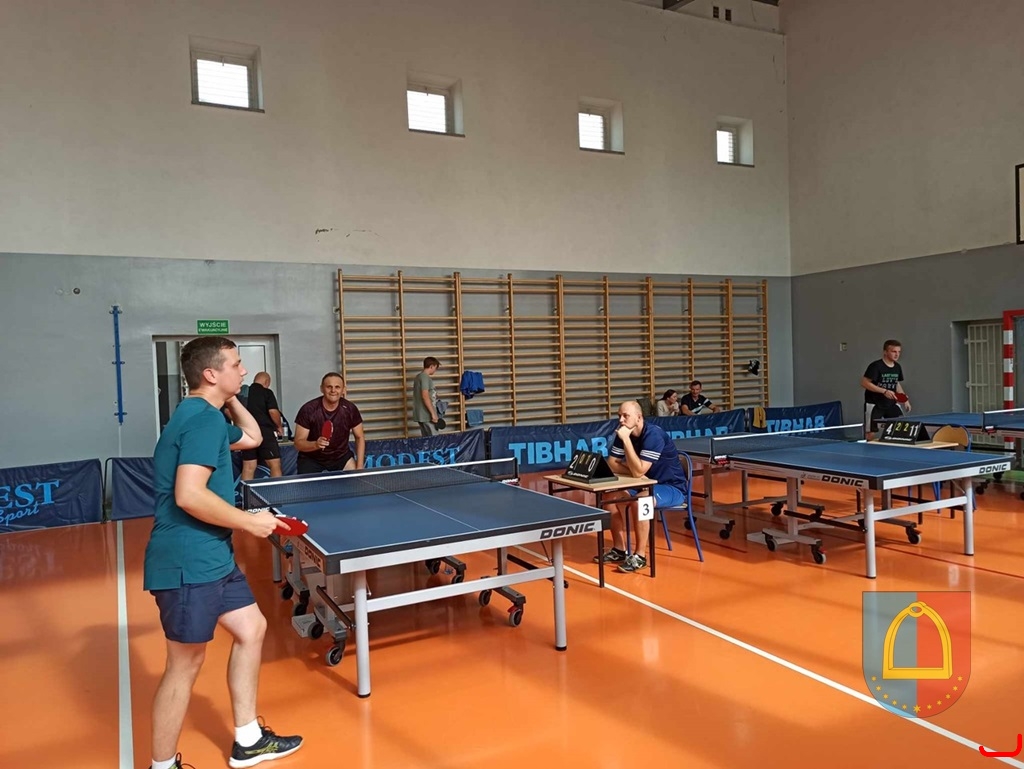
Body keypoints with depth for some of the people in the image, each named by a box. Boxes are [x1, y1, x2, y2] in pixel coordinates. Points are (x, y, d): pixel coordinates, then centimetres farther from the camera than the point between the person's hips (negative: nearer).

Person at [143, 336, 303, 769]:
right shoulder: (203, 419, -19)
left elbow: (252, 437, 31)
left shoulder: (204, 416, 14)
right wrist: (250, 521, -19)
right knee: (185, 664, 2)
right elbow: (189, 496, -29)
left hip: (212, 557, 11)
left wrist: (231, 397, 20)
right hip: (188, 563, -11)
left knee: (251, 629, 17)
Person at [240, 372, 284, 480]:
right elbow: (273, 411, -13)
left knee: (248, 467, 8)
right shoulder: (267, 392, -3)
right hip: (264, 431, -5)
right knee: (275, 465, 0)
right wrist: (279, 426, 2)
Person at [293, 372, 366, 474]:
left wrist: (359, 467, -9)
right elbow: (298, 443, -18)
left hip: (341, 456, 2)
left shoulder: (350, 409, -13)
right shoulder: (308, 409, -20)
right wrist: (315, 444, -39)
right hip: (311, 458, -2)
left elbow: (360, 438, -1)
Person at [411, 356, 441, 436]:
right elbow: (425, 396, -22)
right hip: (426, 415, -10)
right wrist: (433, 413, -21)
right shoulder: (425, 377, -14)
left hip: (422, 415, 10)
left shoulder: (419, 376, 16)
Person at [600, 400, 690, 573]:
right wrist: (631, 469, -21)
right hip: (647, 485, 8)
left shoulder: (653, 435, -26)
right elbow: (611, 464, -4)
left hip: (672, 487, -8)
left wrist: (626, 440, -33)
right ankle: (619, 550, 2)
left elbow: (638, 471, -33)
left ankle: (640, 555, -20)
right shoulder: (624, 433, -3)